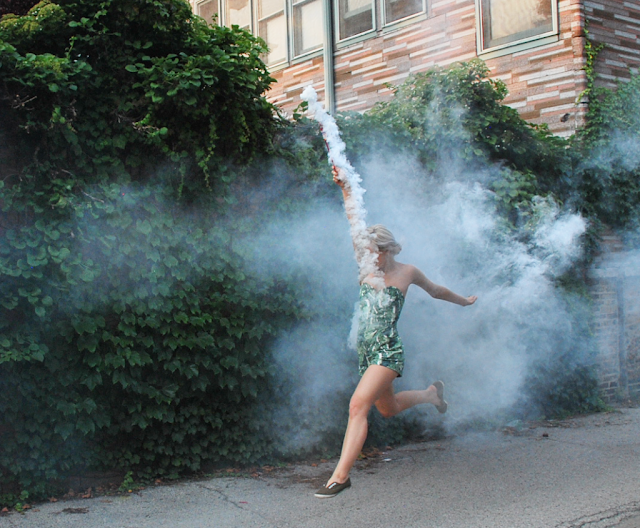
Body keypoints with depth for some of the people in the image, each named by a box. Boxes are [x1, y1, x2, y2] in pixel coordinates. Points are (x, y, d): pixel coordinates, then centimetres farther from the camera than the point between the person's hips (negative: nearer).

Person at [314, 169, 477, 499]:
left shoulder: (407, 272, -2)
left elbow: (436, 291, 18)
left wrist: (464, 302, 32)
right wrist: (344, 187, -7)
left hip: (388, 352, -6)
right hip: (366, 353, 6)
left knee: (358, 405, -21)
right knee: (388, 408, 24)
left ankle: (341, 475, -20)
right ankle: (431, 394, 51)